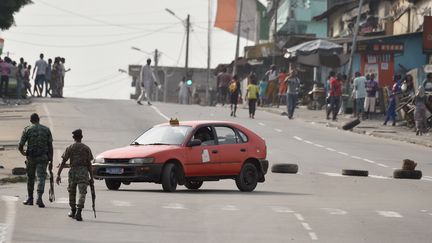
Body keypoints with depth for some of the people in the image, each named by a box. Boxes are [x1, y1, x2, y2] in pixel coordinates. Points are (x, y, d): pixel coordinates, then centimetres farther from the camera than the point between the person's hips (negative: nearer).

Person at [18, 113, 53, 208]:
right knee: (41, 178, -3)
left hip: (31, 157, 0)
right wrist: (51, 161, 5)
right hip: (43, 157, 0)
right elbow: (50, 147, 1)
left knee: (30, 177, 16)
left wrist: (23, 153, 19)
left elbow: (20, 146, -4)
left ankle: (30, 199, 26)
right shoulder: (46, 130, 3)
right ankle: (39, 198, -23)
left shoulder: (27, 130, -3)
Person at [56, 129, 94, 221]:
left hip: (73, 172, 1)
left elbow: (63, 162, -3)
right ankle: (78, 212, -19)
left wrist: (58, 174, -2)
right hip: (84, 172, -1)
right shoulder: (86, 148, 2)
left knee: (71, 192, 17)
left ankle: (73, 211, 29)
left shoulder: (70, 148, 2)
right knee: (82, 193, -4)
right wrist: (91, 177, 6)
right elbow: (89, 164, 2)